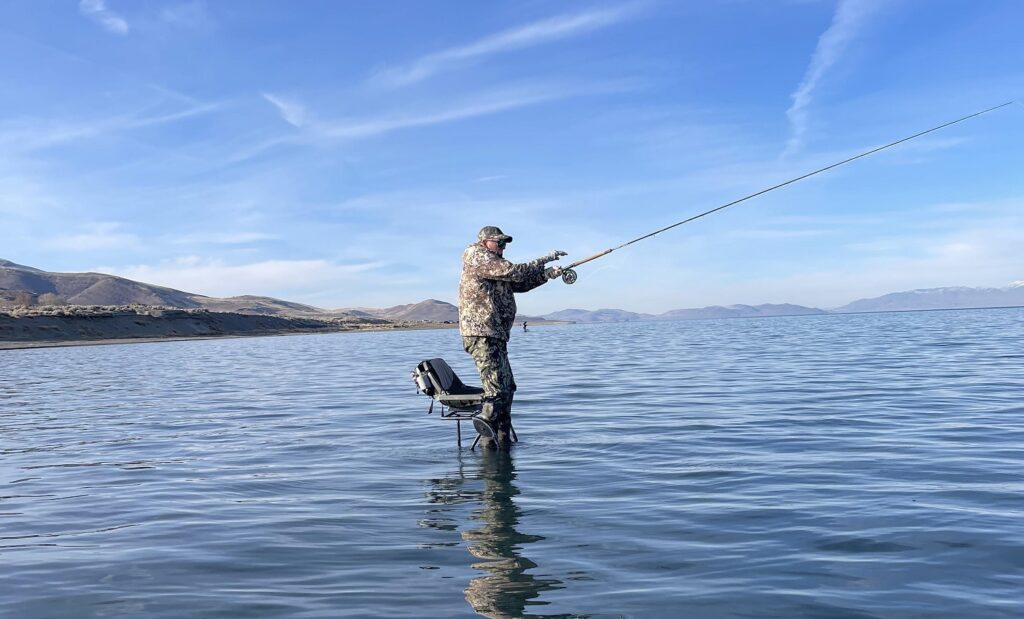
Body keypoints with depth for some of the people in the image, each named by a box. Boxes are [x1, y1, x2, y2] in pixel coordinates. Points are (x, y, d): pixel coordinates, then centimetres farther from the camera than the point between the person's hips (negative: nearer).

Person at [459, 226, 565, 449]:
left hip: (495, 336, 11)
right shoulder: (478, 258, -5)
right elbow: (514, 272, -14)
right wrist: (544, 260, -6)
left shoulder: (495, 266, 25)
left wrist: (547, 274, 8)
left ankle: (502, 440, 17)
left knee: (507, 388, 12)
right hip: (482, 335, -11)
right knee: (498, 389, -15)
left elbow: (521, 283, 21)